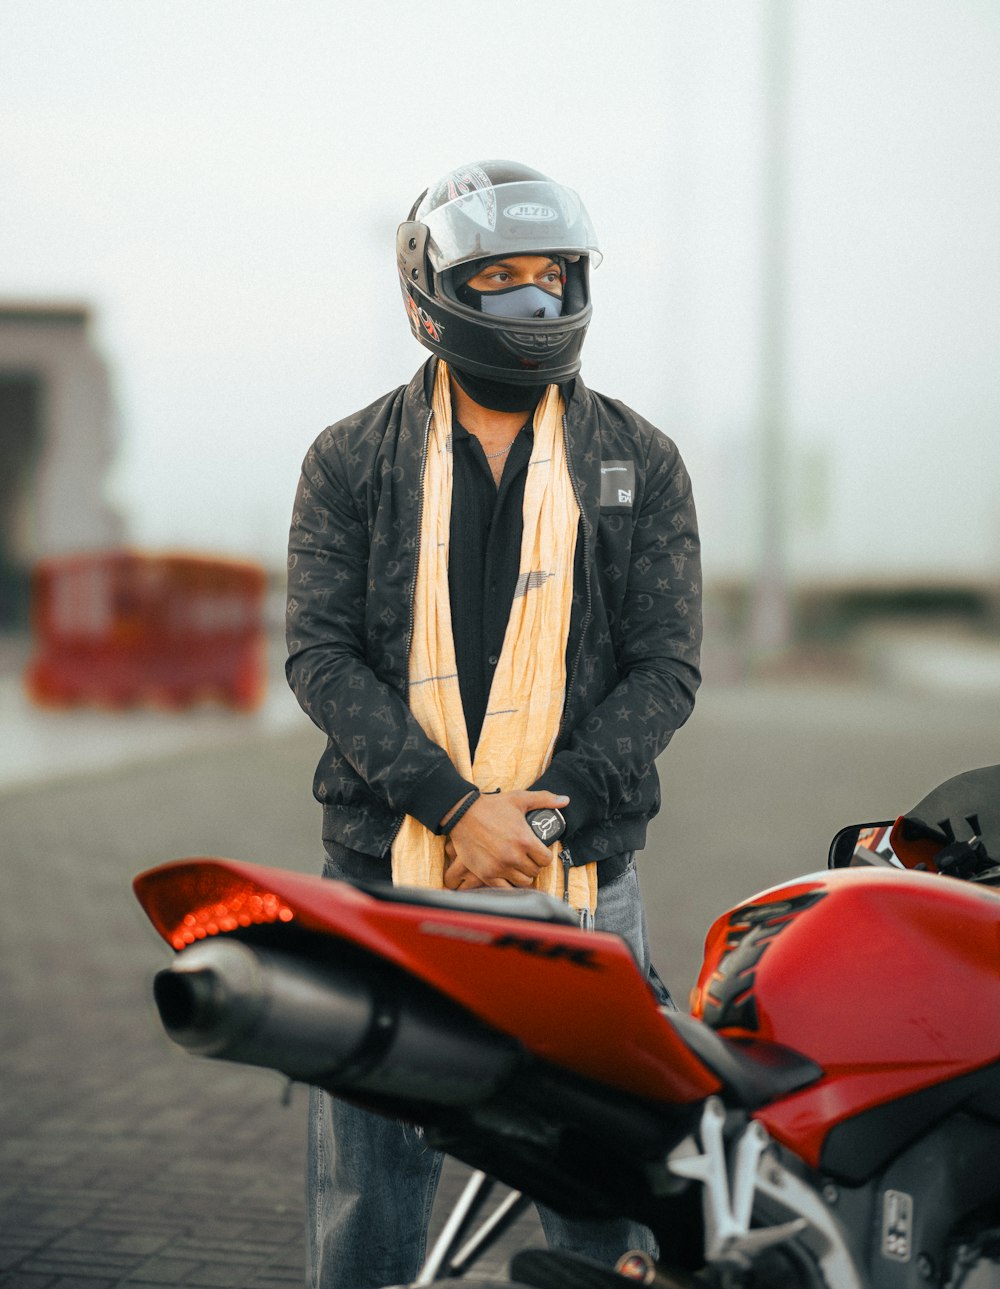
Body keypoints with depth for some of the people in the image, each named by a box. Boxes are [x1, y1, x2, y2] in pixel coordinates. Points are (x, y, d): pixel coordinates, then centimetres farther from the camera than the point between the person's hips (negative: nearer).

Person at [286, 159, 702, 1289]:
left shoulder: (639, 463, 6)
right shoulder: (353, 462, 5)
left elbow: (665, 668, 1)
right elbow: (320, 655, -4)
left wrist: (538, 813, -13)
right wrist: (457, 806, -16)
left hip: (580, 872, 1)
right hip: (385, 868, 0)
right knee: (368, 1183, 6)